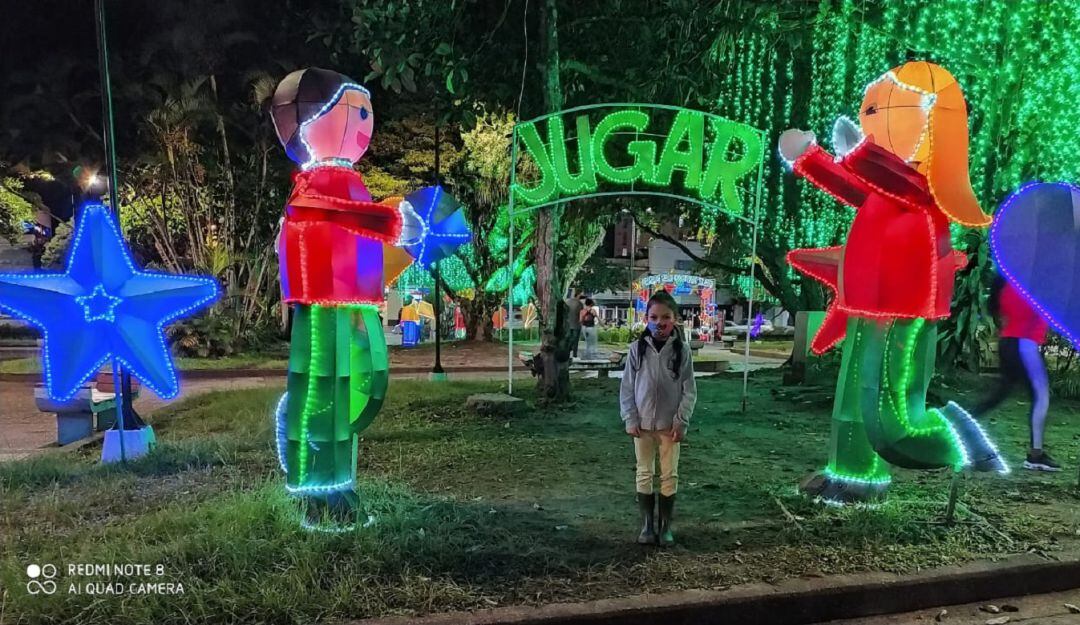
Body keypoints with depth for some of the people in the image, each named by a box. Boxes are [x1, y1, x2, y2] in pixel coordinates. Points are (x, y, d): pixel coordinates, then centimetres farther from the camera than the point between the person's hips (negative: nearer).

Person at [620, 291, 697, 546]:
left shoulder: (682, 350, -6)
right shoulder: (638, 348, -5)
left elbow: (689, 390, -3)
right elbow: (627, 387, -1)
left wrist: (681, 421, -9)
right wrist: (630, 419, -6)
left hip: (670, 424, 0)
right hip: (642, 423, 1)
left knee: (669, 475, 9)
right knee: (644, 474, 9)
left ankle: (665, 526, 22)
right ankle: (647, 525, 21)